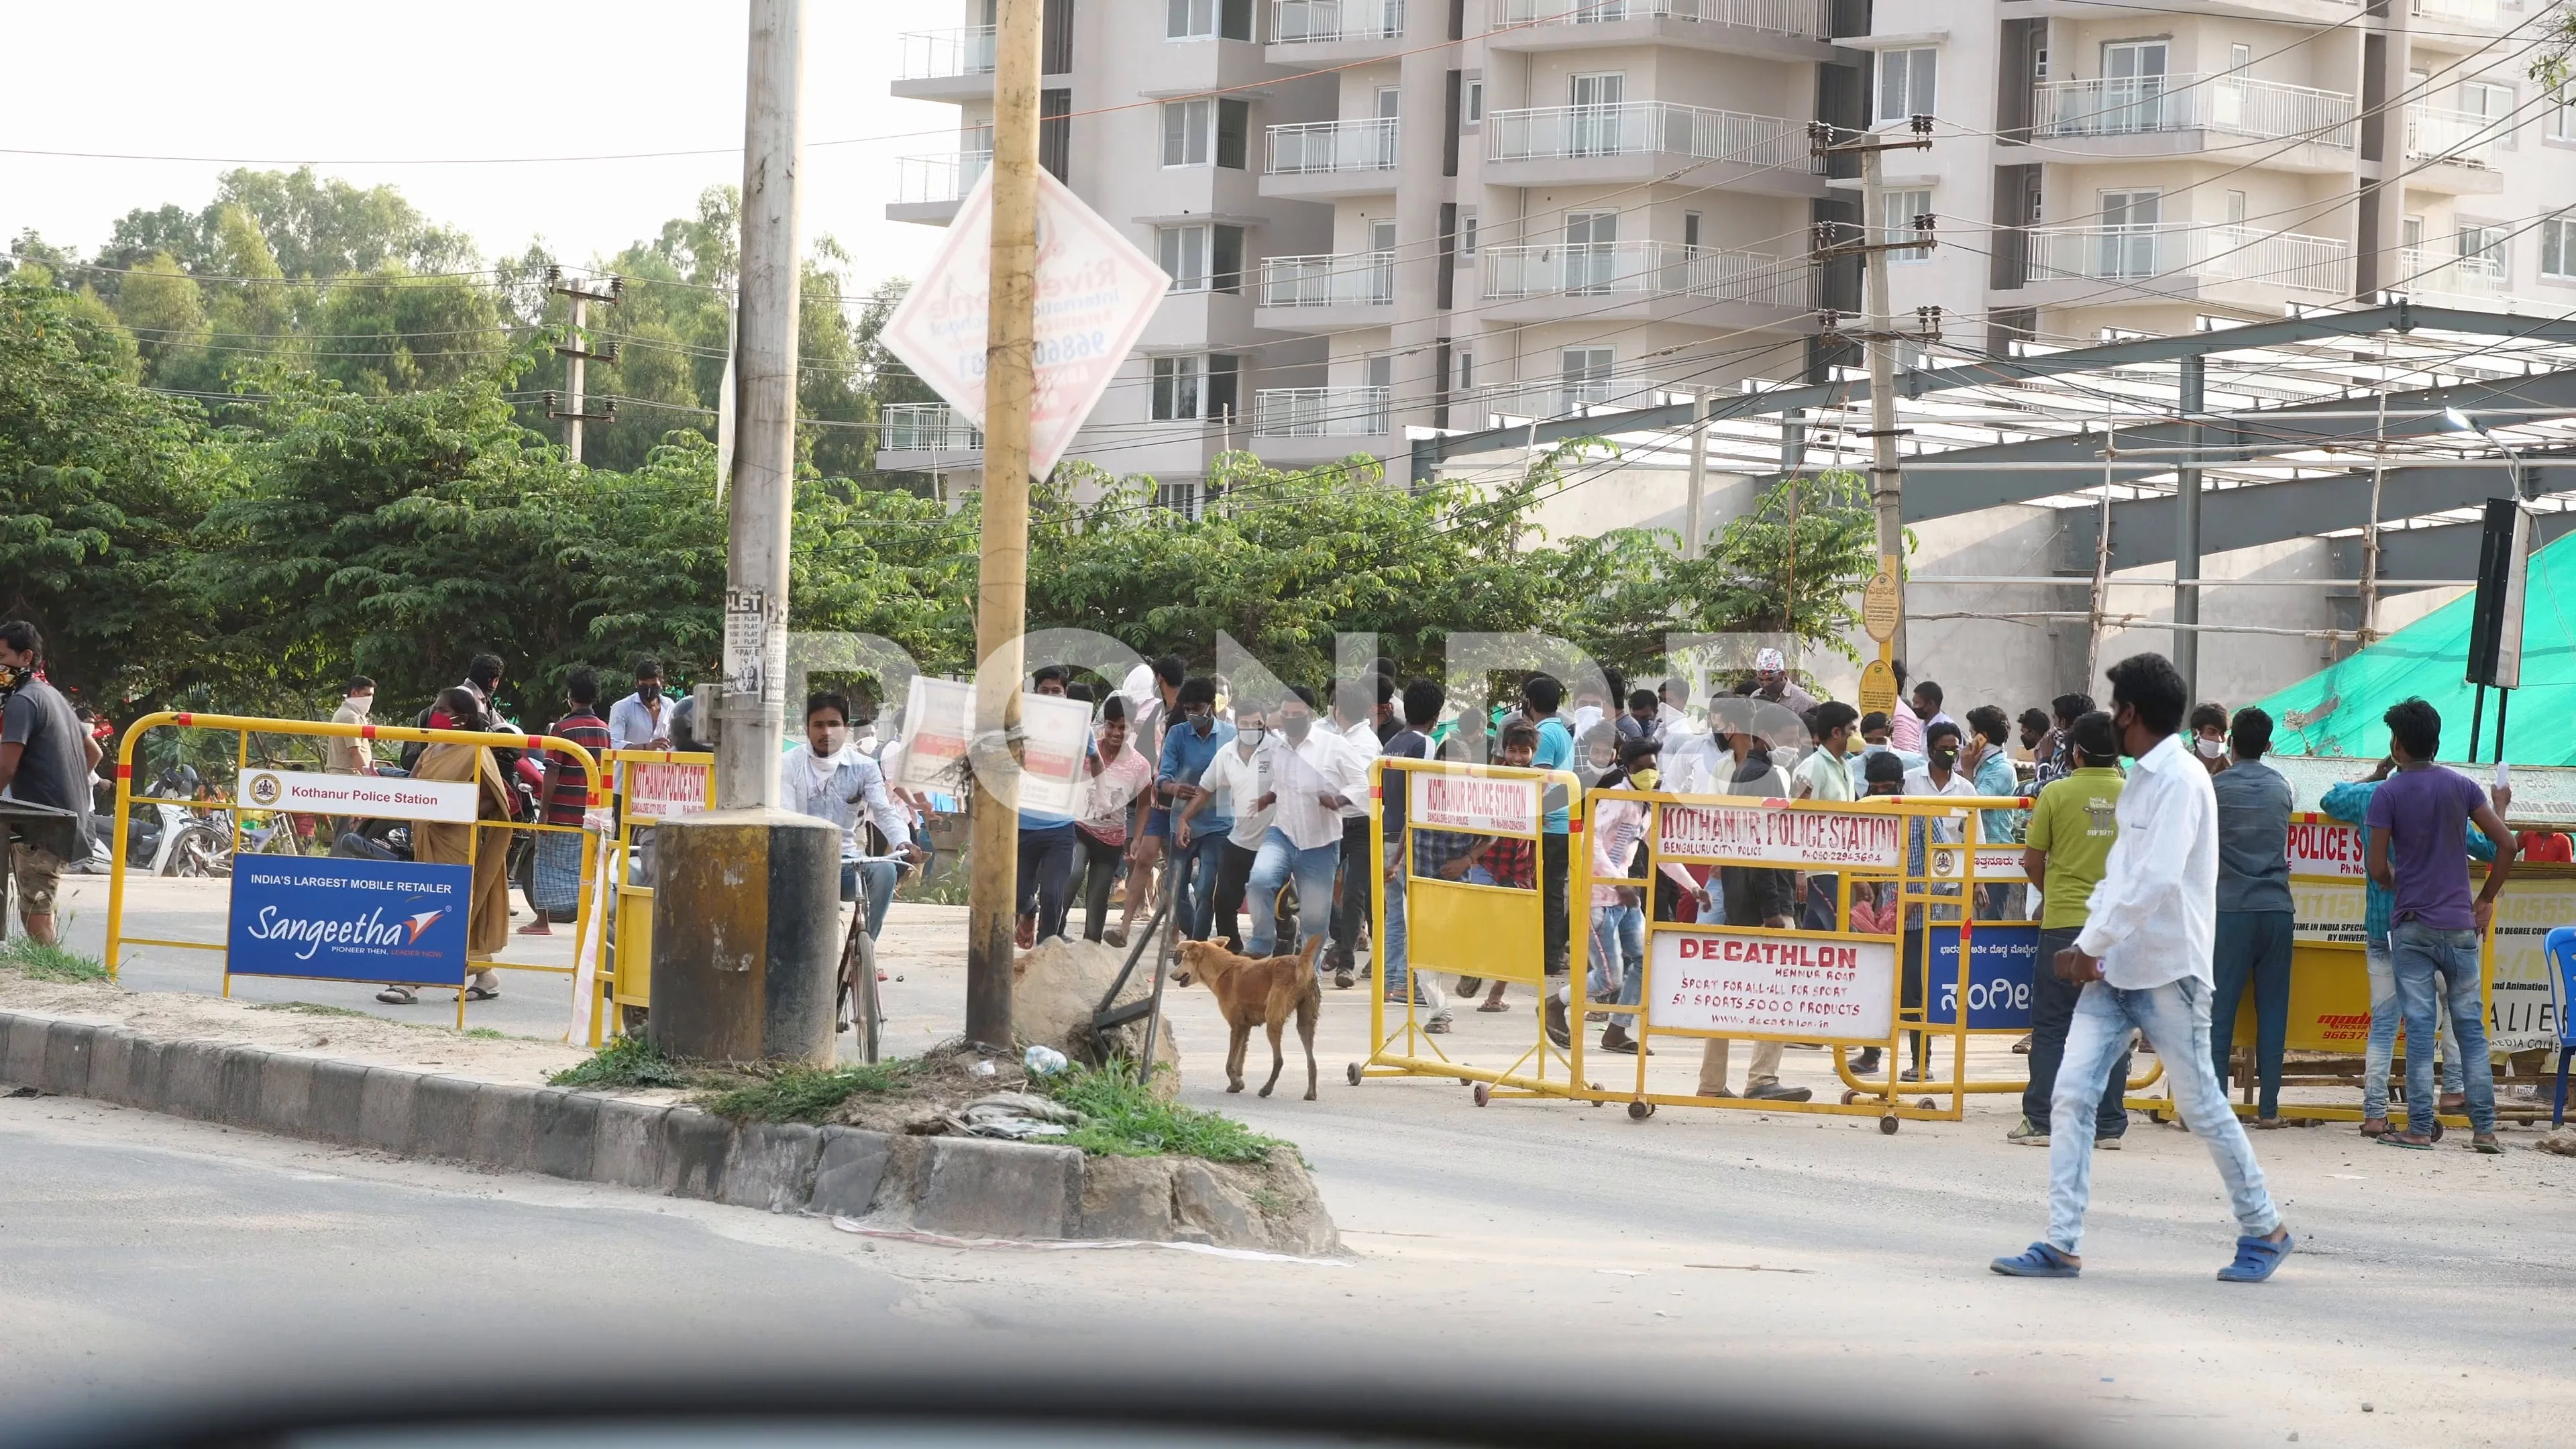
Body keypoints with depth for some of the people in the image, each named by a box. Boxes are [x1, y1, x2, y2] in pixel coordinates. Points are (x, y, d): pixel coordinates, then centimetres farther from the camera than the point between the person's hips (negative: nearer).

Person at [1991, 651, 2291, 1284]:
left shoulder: (2181, 781, -13)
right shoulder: (2142, 780, 16)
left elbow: (2157, 879, -22)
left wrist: (2092, 945, -20)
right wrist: (2090, 944, 3)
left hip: (2169, 971, -8)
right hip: (2114, 969, 8)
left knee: (2200, 1105, 2)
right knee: (2071, 1095, -3)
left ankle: (2263, 1229, 19)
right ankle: (2062, 1244, -4)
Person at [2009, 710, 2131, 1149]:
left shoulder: (2056, 793, -4)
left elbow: (2032, 861, 0)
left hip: (2065, 921, -2)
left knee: (2051, 1026, 4)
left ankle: (2042, 1121, 2)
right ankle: (2108, 1125, 7)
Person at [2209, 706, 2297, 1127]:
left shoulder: (2215, 787, -3)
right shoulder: (2282, 788, 8)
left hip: (2230, 909, -3)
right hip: (2276, 908, 3)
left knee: (2219, 1010, -1)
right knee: (2272, 1010, 6)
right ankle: (2269, 1108, 5)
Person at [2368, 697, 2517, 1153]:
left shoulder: (2388, 794, -5)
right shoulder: (2462, 786, 3)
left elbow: (2378, 868, -8)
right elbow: (2506, 844, -2)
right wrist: (2487, 899, 8)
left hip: (2411, 926, -2)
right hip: (2460, 925, 2)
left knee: (2419, 1029, -1)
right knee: (2471, 1028, 6)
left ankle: (2420, 1128, -2)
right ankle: (2483, 1128, 3)